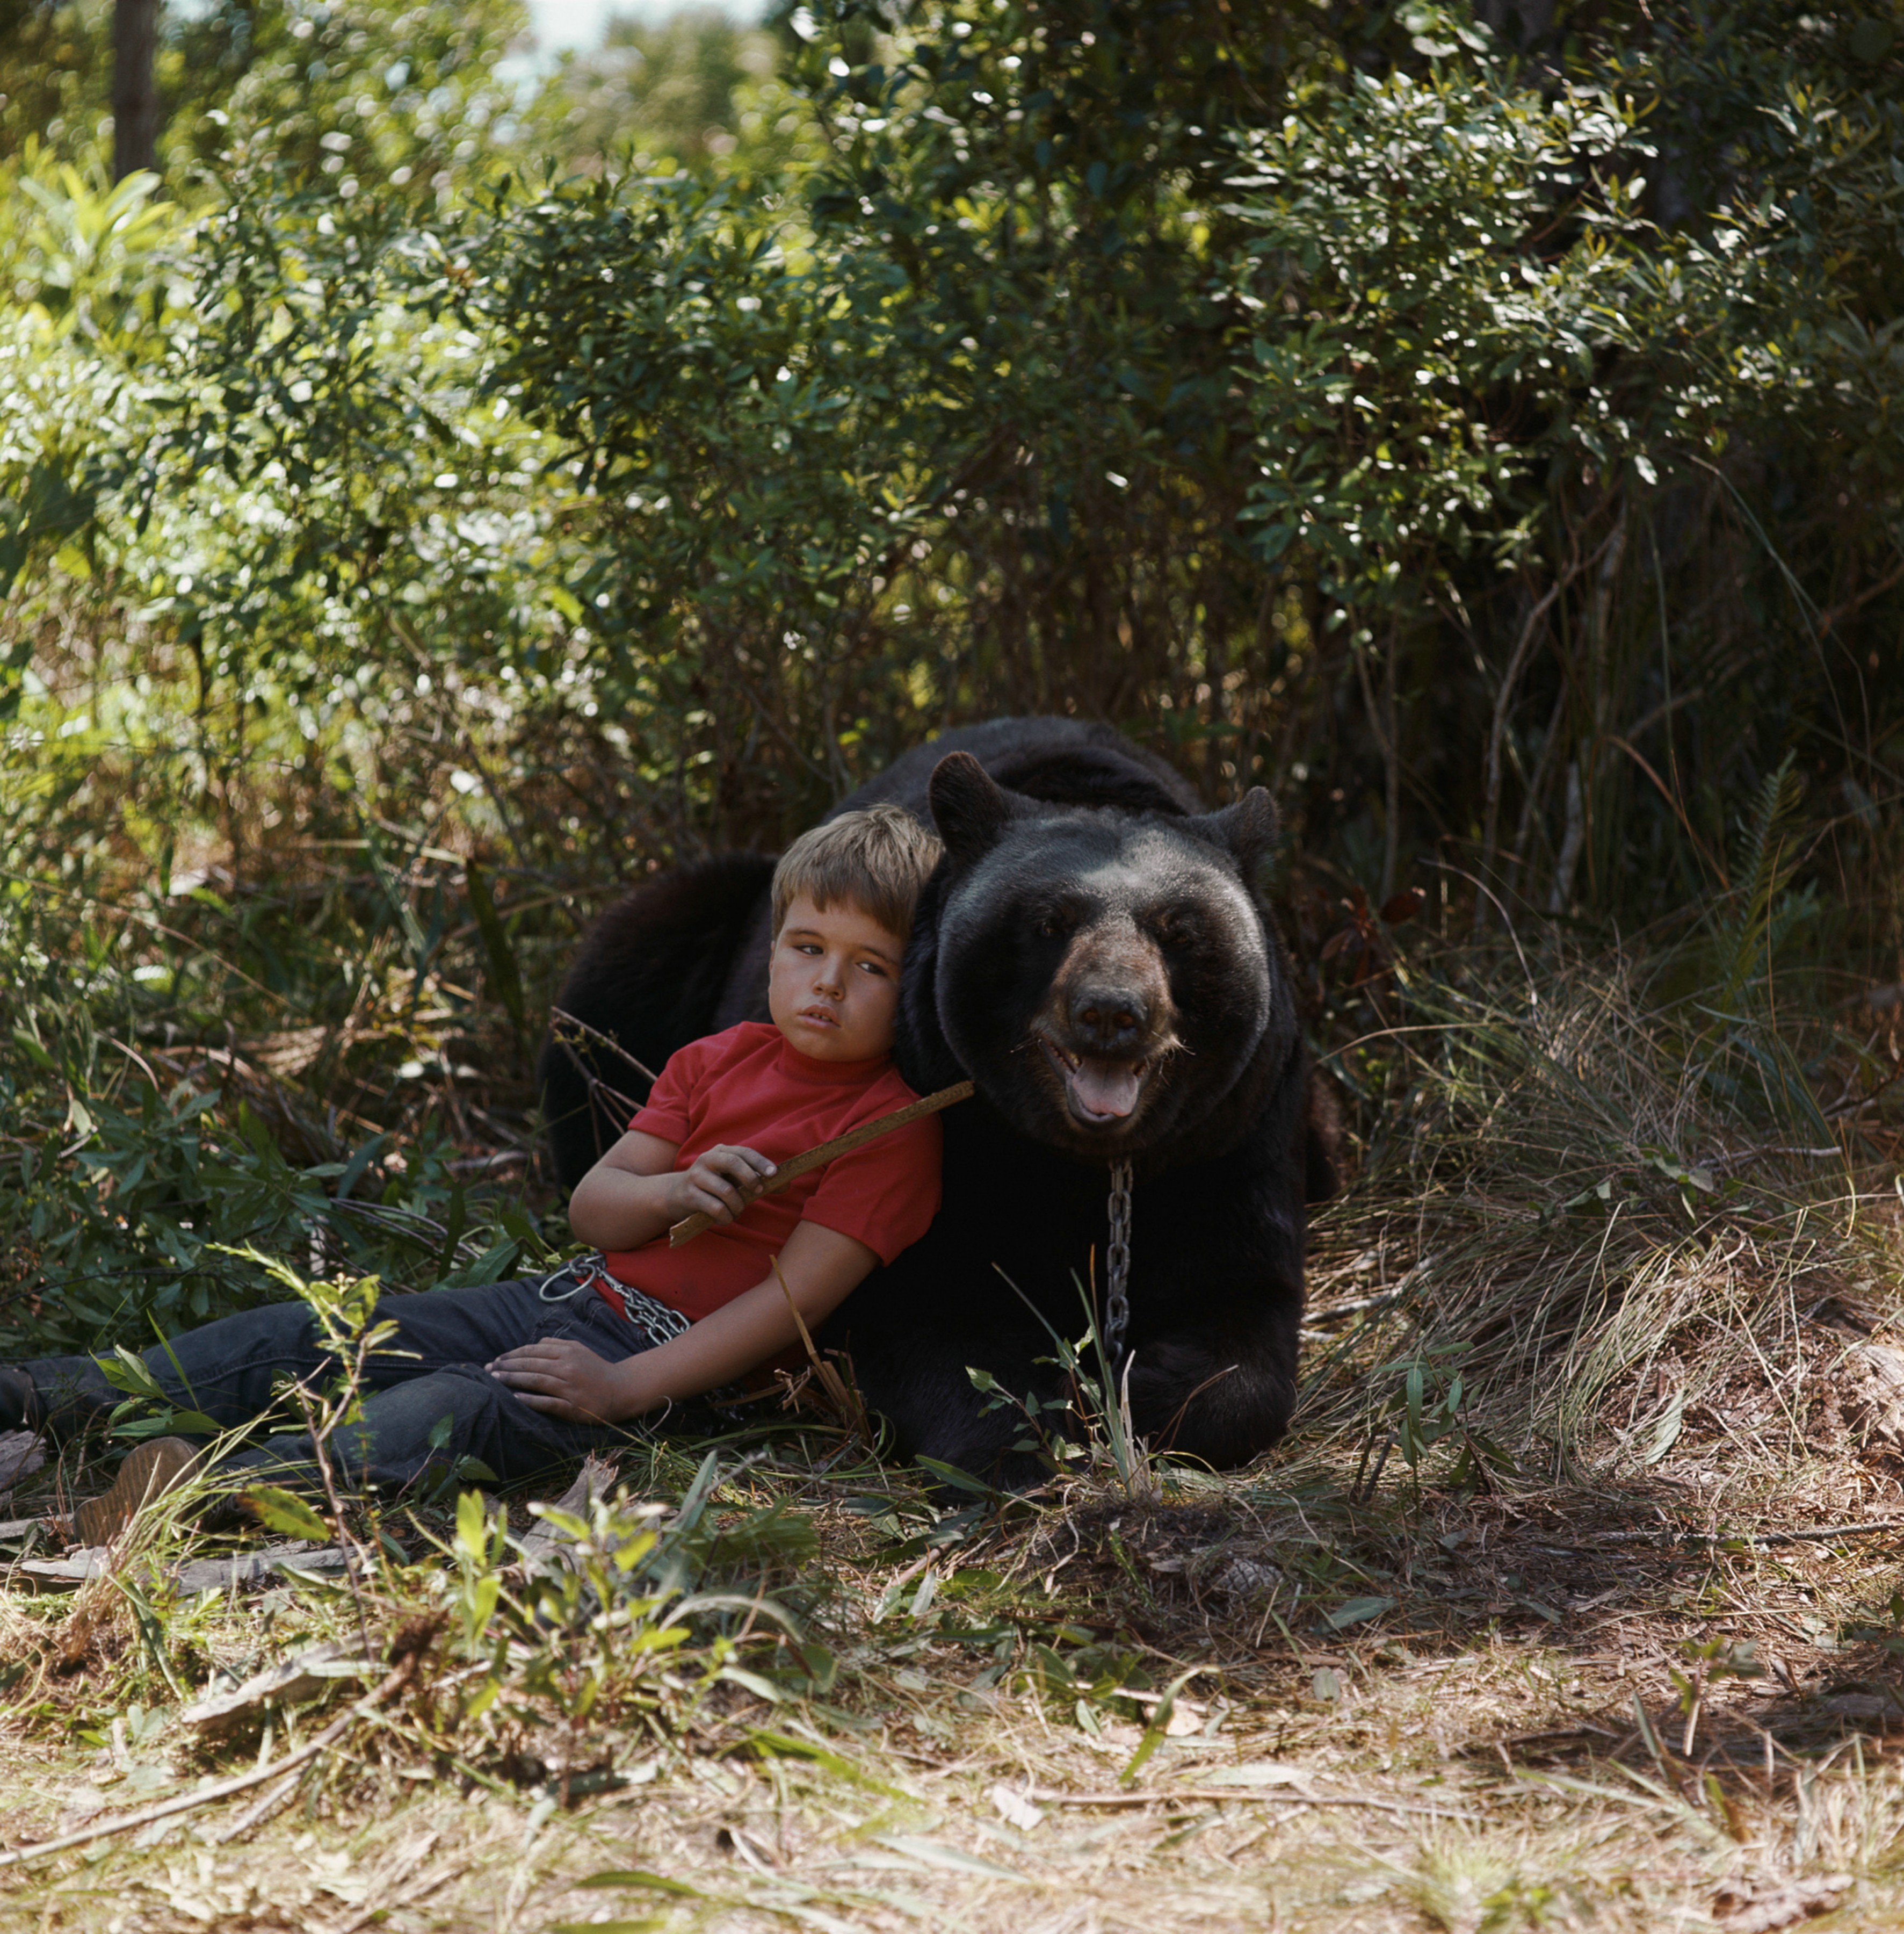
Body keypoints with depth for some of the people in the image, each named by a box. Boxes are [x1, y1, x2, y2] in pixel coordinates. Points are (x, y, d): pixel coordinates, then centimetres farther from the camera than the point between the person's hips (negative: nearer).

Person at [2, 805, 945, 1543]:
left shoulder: (893, 1130, -8)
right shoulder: (717, 1061, 13)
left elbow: (795, 1296, -15)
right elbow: (590, 1209, 9)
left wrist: (623, 1388, -22)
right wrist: (671, 1193, -16)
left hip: (668, 1353, -8)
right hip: (567, 1296, 8)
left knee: (463, 1406, -33)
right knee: (322, 1332, -4)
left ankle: (229, 1488, -53)